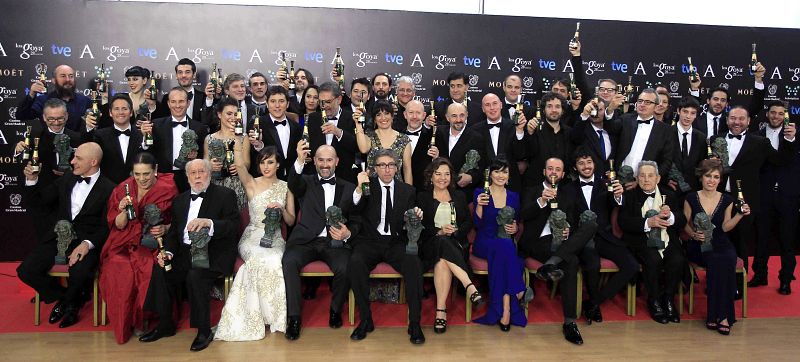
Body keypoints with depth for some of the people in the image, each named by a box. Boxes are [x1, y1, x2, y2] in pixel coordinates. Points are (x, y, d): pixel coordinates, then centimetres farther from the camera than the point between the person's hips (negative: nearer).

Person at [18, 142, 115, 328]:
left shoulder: (108, 189, -6)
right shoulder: (66, 180, 12)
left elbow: (106, 227, -10)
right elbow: (41, 200, 20)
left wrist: (87, 244, -24)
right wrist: (32, 180, 4)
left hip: (87, 242, -5)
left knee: (79, 275, -32)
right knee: (25, 271, -14)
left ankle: (68, 300, 6)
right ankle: (65, 298, 11)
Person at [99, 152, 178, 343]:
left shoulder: (168, 188, -2)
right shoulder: (123, 189, 4)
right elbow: (118, 226, 7)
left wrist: (165, 229, -14)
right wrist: (123, 211, -14)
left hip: (154, 243, -2)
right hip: (126, 244, 2)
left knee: (149, 270, -32)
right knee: (118, 271, -28)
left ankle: (144, 319, -8)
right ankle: (123, 325, -8)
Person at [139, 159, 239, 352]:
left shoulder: (225, 195, 0)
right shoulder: (180, 200, 18)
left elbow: (233, 225, -13)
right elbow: (173, 231, 15)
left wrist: (208, 223, -30)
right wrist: (168, 251, -5)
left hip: (214, 254, -5)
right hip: (186, 252, 5)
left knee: (195, 275, -32)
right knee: (160, 270, -20)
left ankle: (204, 330, -14)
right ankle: (165, 325, -2)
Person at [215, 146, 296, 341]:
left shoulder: (285, 187, 11)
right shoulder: (252, 183, 6)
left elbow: (291, 221, 13)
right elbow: (240, 165, -16)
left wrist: (281, 209, -7)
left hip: (275, 238, 1)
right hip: (252, 237, -1)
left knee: (274, 260, -33)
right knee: (262, 259, -34)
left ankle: (273, 313, -17)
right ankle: (264, 313, -17)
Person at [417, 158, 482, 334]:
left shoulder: (459, 197, 22)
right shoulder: (422, 197, 13)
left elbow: (468, 222, 12)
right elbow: (419, 226, 1)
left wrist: (455, 231, -9)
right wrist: (438, 231, -15)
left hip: (456, 243, 1)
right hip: (430, 245, -1)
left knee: (441, 261, -35)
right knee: (442, 243, -39)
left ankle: (441, 310, -41)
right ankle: (469, 285, -46)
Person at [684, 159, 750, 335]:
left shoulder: (727, 200, 8)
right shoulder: (691, 198, 3)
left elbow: (725, 227, 3)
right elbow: (686, 225, 7)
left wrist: (740, 214, -9)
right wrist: (694, 235, -12)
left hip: (721, 245, 2)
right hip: (699, 247, -2)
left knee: (726, 260, -33)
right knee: (717, 260, -33)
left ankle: (719, 314, -24)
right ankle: (722, 315, -23)